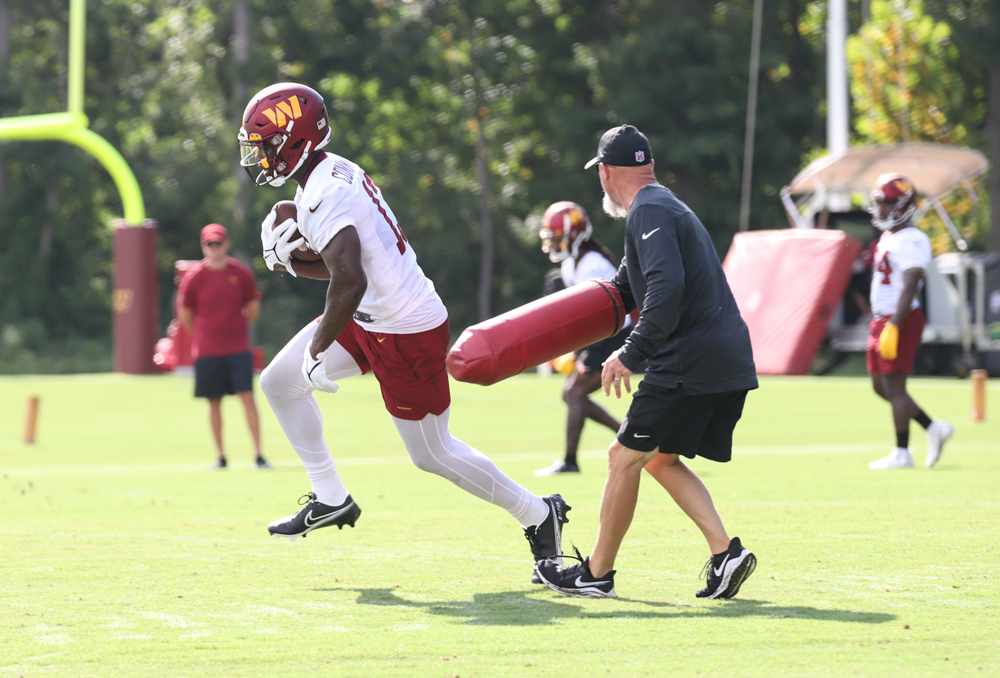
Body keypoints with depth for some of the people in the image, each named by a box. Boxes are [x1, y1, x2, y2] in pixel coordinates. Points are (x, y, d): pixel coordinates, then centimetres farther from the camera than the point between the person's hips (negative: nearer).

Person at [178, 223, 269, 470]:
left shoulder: (241, 273, 0)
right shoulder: (194, 277, -4)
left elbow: (253, 309, 12)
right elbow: (185, 315, 6)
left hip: (238, 349, 0)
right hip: (207, 351, 0)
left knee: (247, 397, -7)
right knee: (214, 402, 4)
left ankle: (258, 455, -7)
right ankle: (220, 456, 13)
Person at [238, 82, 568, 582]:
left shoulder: (322, 198, -25)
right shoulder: (333, 173, 6)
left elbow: (350, 281, -35)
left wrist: (318, 349, -25)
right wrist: (291, 261, 1)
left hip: (406, 334, -10)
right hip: (371, 318, 10)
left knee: (432, 453, 4)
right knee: (278, 383, 10)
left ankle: (538, 514, 20)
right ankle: (330, 500, 20)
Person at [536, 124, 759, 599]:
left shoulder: (649, 212, -9)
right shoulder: (670, 207, 23)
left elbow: (668, 286, -25)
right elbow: (627, 288, 34)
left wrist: (631, 354, -25)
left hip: (690, 365, -10)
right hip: (730, 364, 10)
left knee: (625, 457, 1)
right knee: (661, 459, 18)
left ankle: (597, 574, 7)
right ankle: (725, 552, 5)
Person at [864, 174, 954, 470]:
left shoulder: (910, 241, -16)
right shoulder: (887, 238, 14)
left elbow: (909, 287, -23)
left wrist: (893, 327, -26)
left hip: (901, 320, -10)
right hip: (881, 319, 10)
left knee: (894, 386, -5)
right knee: (881, 386, 12)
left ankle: (901, 452, 3)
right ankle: (933, 428, 19)